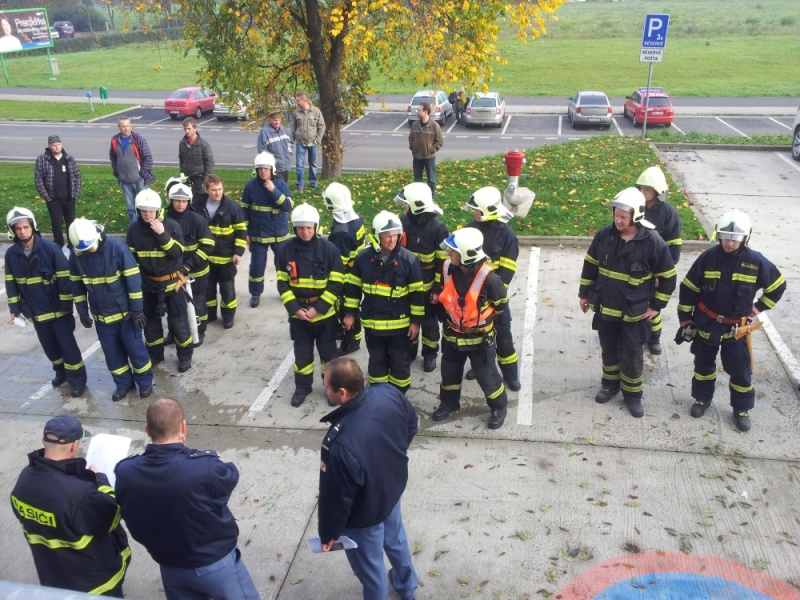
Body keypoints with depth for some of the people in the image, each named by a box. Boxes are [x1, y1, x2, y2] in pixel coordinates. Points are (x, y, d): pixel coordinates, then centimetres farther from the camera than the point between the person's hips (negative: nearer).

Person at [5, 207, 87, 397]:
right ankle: (61, 372, 40)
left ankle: (77, 379, 15)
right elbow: (10, 282, 7)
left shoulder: (50, 248, -17)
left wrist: (66, 305, -14)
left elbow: (64, 278, -14)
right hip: (35, 311, 5)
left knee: (67, 344, 2)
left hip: (57, 309, -5)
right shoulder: (11, 254, -3)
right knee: (49, 345, 19)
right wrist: (14, 307, 5)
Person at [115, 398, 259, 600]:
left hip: (170, 568, 4)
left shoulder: (125, 472, -19)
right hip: (215, 563, -4)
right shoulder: (205, 468, -34)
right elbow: (230, 476, -12)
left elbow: (127, 513, 1)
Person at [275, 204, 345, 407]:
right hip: (298, 312, 2)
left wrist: (318, 308, -16)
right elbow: (282, 283, -1)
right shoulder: (285, 250, -6)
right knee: (302, 352, 15)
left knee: (328, 352, 11)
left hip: (325, 313, -2)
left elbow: (336, 283, -10)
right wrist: (294, 308, -12)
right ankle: (302, 387, 32)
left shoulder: (328, 249, -12)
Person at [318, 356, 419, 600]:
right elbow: (412, 424, -1)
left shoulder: (340, 444, -43)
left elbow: (336, 497, -27)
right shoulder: (389, 393, -23)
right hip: (393, 487, 7)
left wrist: (328, 533, -8)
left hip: (364, 514, -7)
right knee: (396, 538, 35)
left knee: (369, 566, 22)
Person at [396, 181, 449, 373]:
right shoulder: (403, 221, -4)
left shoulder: (437, 228, -19)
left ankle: (430, 354, 29)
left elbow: (443, 261, -14)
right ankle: (409, 350, 36)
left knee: (428, 321, 12)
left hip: (426, 285, -4)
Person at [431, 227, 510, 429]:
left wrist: (483, 320, 4)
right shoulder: (447, 268, -13)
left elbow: (501, 303, -9)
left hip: (479, 337, -5)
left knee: (486, 374, 9)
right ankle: (449, 403, 42)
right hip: (452, 333, 5)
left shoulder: (488, 277, -28)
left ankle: (499, 407, 32)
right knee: (449, 371, 19)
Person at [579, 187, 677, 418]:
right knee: (608, 350, 19)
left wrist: (656, 306, -5)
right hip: (604, 307, 3)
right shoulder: (604, 235, -7)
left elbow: (668, 277, -7)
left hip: (633, 312, -3)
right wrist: (584, 293, 9)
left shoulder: (653, 242, -17)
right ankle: (610, 384, 40)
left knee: (631, 355, 8)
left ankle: (632, 394, 27)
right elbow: (590, 265, 6)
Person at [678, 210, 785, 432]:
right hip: (706, 323, 1)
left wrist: (759, 307, 3)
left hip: (736, 327, -1)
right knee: (703, 363, 15)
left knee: (740, 369, 7)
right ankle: (702, 398, 35)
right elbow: (689, 288, -2)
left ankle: (742, 408, 25)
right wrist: (685, 317, 0)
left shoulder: (756, 261, -12)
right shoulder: (708, 257, -11)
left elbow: (778, 285, 5)